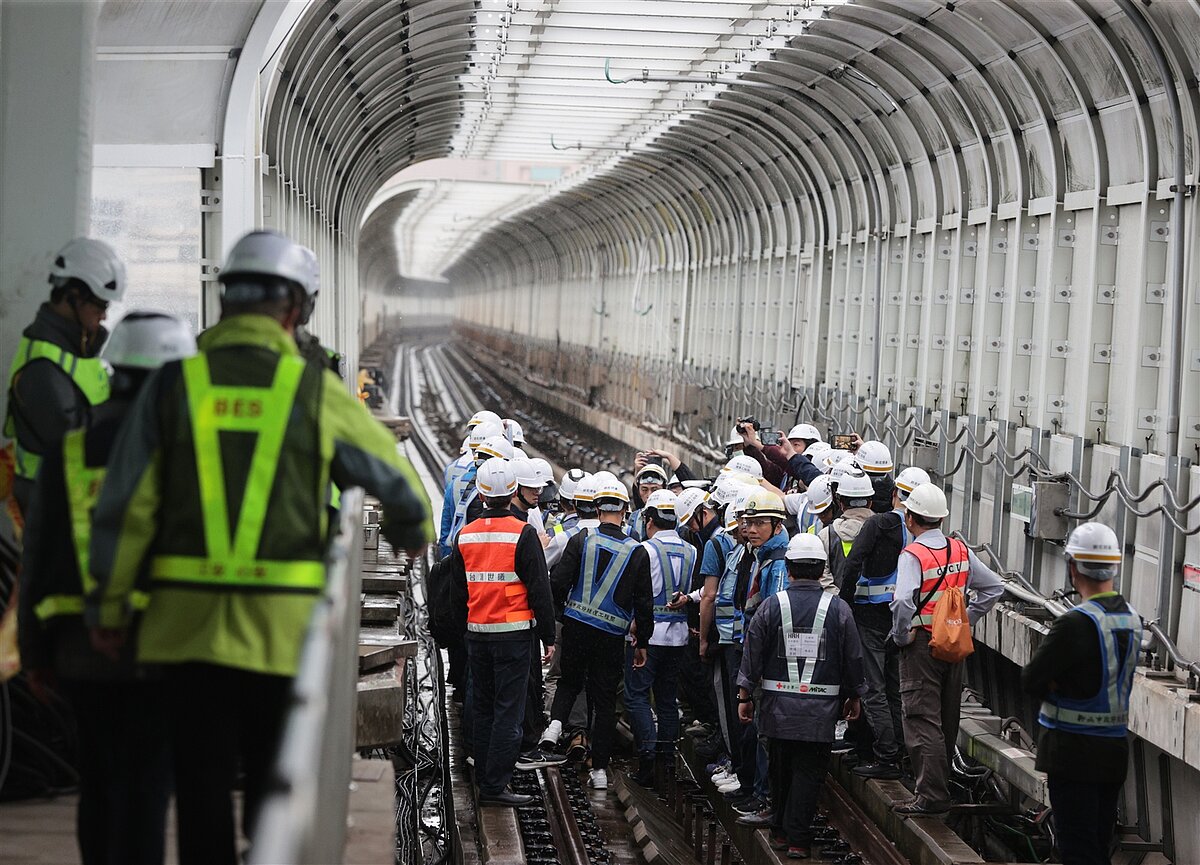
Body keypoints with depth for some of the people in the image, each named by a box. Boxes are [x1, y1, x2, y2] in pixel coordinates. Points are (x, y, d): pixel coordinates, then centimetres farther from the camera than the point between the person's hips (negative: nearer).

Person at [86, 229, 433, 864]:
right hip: (283, 624, -1)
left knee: (202, 784, 8)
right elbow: (392, 475, 10)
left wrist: (108, 606, 7)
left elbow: (125, 507, -2)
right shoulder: (316, 391, -2)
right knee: (275, 786, 10)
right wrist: (412, 534, 31)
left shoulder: (173, 384, 0)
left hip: (189, 622, 1)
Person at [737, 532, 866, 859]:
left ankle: (780, 831, 25)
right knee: (809, 770, 3)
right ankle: (798, 838, 0)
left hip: (778, 706, 1)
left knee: (780, 768, 15)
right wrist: (855, 696, 19)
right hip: (820, 709, -1)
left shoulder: (771, 606, -2)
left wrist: (745, 696, 9)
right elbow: (853, 659, 5)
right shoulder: (838, 609, -3)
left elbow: (752, 655, 1)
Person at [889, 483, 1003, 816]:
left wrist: (901, 636, -14)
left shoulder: (913, 555, -16)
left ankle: (932, 795, -9)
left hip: (922, 645, -7)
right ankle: (942, 782, 27)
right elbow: (994, 587, 11)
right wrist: (966, 620, 12)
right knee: (947, 719, 16)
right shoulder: (960, 551, 5)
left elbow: (903, 602, -30)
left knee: (922, 720, -5)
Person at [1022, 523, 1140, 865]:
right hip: (1115, 749, 8)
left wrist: (1052, 686, 3)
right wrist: (1062, 685, -2)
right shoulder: (1132, 619, 5)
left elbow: (1030, 680, -17)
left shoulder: (1076, 623, -21)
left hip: (1075, 752, -8)